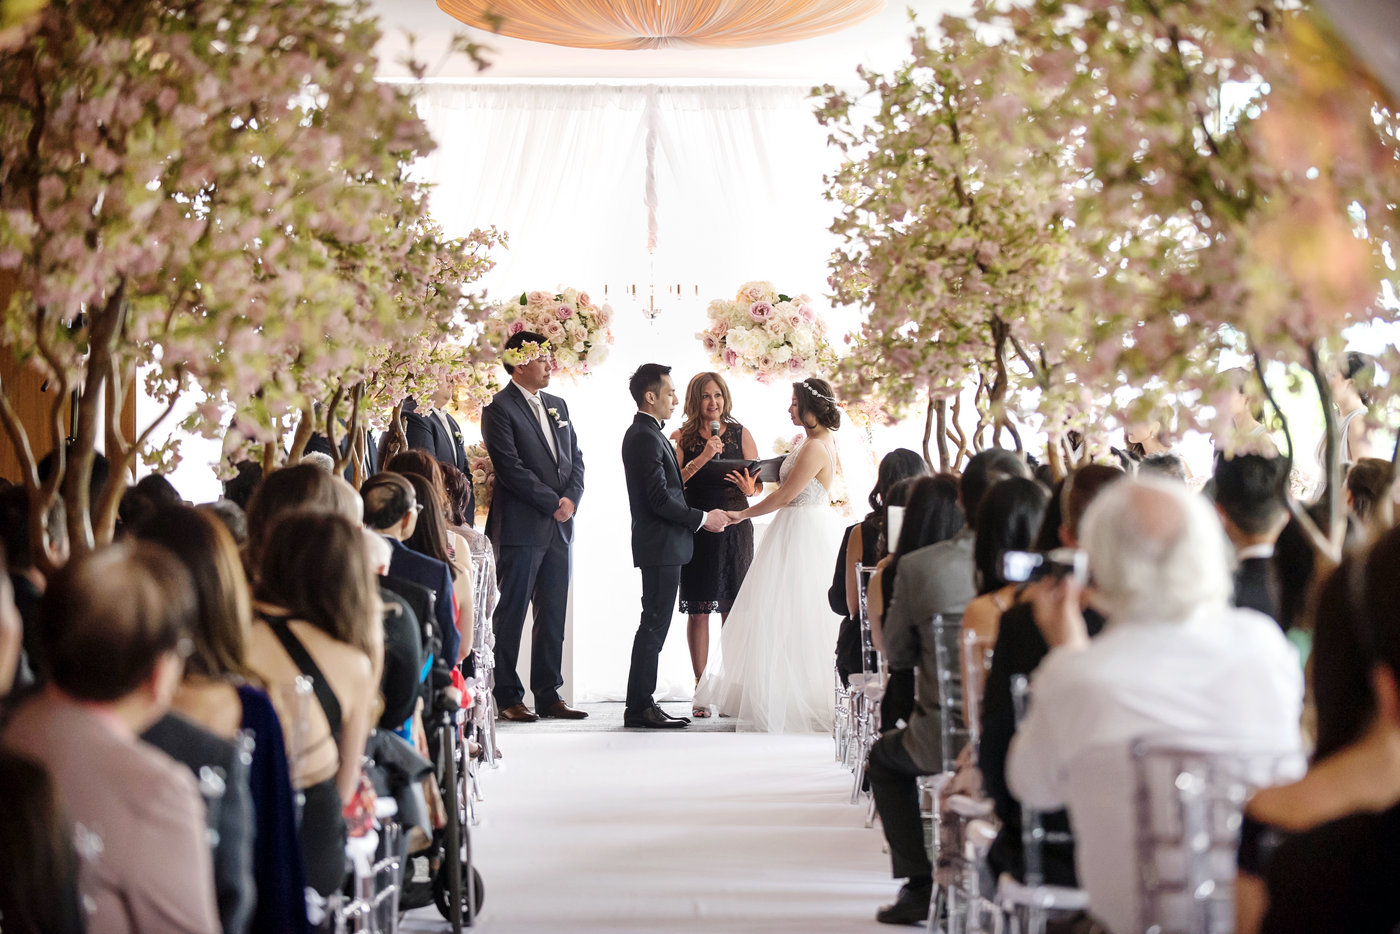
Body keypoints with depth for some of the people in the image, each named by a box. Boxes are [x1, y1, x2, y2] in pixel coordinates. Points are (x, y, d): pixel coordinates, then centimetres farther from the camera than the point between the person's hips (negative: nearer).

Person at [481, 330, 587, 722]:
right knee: (511, 615, -1)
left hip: (559, 527, 7)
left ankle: (549, 695, 15)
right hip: (521, 527, -7)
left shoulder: (557, 406, 17)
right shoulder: (499, 409, -6)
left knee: (553, 616, 9)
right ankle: (507, 697, 5)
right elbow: (511, 469, -14)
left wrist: (571, 499, -3)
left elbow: (576, 459, 15)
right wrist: (552, 503, -12)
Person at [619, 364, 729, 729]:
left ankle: (642, 705, 17)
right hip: (661, 547, -11)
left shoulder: (644, 434, 16)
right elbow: (660, 499, -21)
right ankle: (639, 708, -4)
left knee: (655, 625, 13)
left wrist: (699, 517, 15)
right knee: (654, 625, -7)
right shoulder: (646, 437, -17)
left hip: (661, 545, 11)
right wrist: (702, 518, -12)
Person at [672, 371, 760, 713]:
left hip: (734, 529, 1)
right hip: (695, 529, -1)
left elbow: (758, 486, 10)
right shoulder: (682, 437, 5)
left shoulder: (741, 434, 8)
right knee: (698, 611, 0)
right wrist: (701, 459, -16)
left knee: (733, 611, -1)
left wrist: (747, 487, -12)